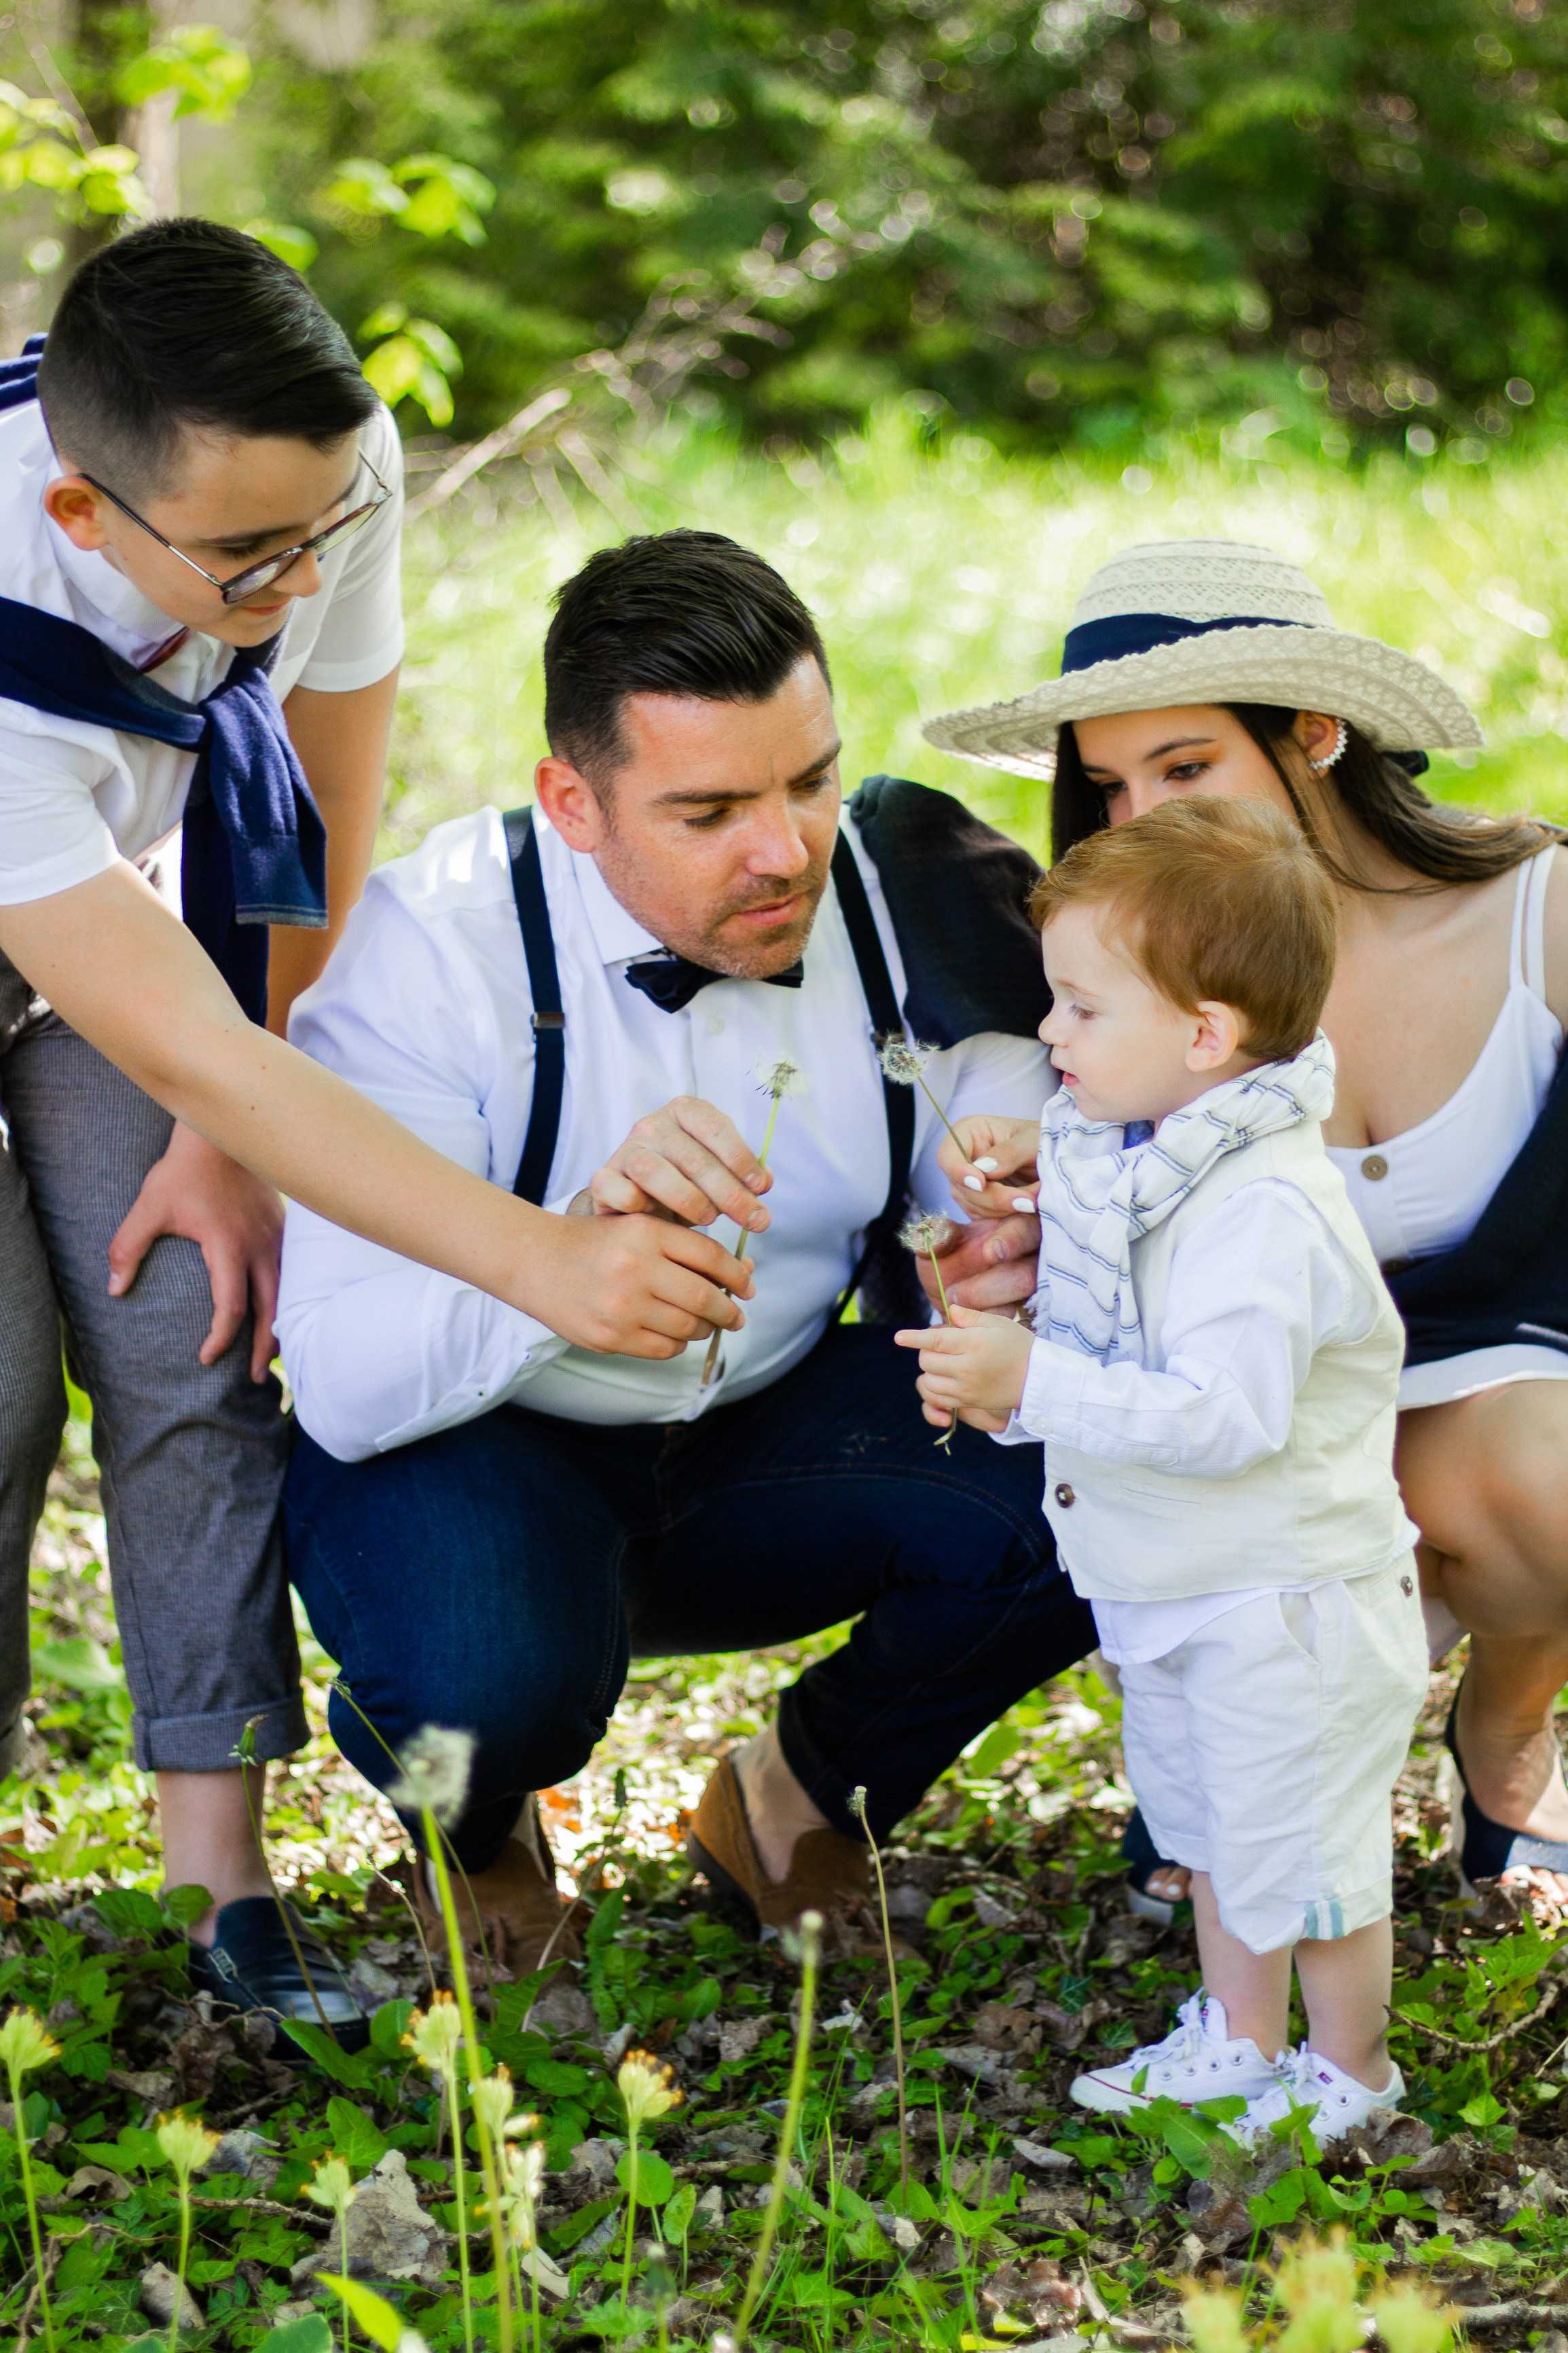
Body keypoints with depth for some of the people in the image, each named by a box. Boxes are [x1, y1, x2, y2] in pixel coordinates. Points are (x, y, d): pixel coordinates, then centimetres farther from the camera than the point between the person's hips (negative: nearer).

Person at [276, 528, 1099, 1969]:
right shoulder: (435, 947, -23)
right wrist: (574, 1248, -48)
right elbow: (344, 1386, -29)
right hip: (480, 1451, -4)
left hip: (773, 1429, 4)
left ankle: (799, 1800, 7)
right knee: (490, 1689, -36)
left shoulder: (905, 895, -12)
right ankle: (473, 1833, 5)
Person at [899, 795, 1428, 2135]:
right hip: (1174, 1585, 10)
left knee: (1300, 1847, 7)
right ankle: (1238, 2038, 43)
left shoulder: (1262, 1209, -31)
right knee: (1204, 1822, 24)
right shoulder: (1136, 1141, -1)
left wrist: (1035, 1387, -38)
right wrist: (1034, 1159, 6)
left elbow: (1227, 1415, -37)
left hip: (1284, 1603, -10)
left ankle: (1351, 2074, 28)